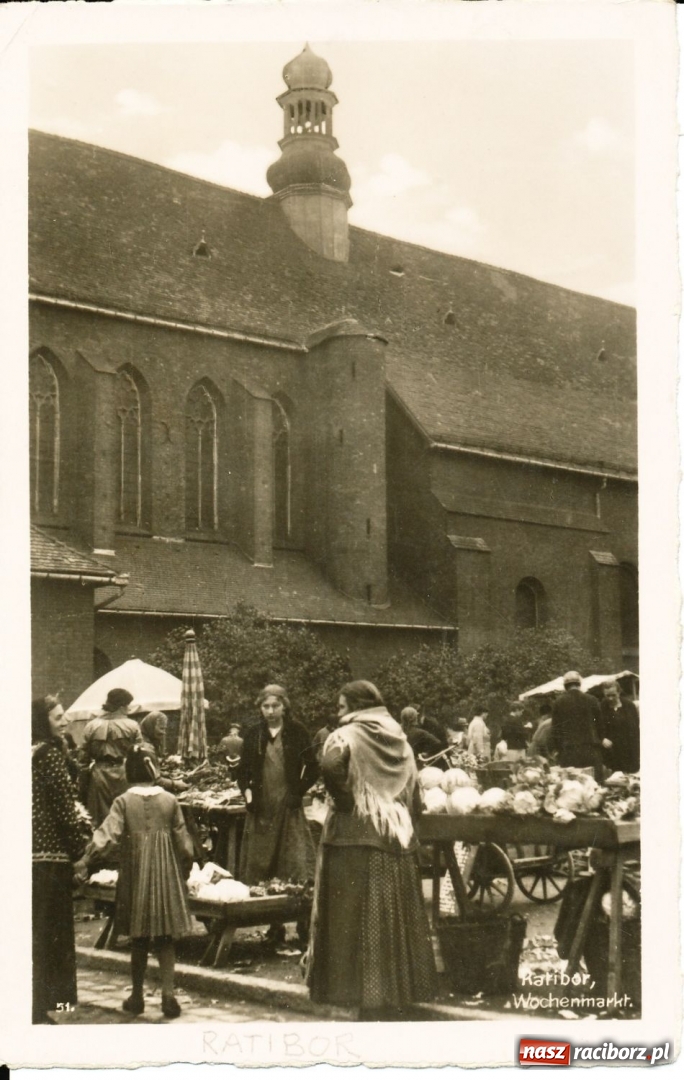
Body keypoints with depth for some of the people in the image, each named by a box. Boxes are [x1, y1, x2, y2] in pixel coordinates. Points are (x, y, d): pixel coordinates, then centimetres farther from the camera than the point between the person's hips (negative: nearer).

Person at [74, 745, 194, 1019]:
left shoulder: (123, 802, -6)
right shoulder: (170, 800, -1)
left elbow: (107, 836, -17)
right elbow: (183, 842, 3)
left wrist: (85, 861, -13)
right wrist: (185, 870, 15)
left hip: (135, 876, 0)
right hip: (166, 875, 0)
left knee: (139, 939, 11)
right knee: (166, 939, 5)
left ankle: (137, 996, 18)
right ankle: (168, 991, -8)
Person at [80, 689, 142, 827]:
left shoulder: (91, 726, 3)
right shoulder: (132, 726, -5)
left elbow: (84, 756, 4)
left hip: (99, 774, 2)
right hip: (122, 773, -2)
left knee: (100, 820, 7)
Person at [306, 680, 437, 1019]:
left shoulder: (347, 736, -7)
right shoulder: (398, 740, 13)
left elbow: (331, 766, -26)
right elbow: (411, 785, 14)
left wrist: (346, 799, -12)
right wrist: (387, 806, 14)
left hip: (355, 837, -6)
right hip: (398, 836, 6)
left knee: (360, 919, -2)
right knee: (392, 918, 11)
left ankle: (370, 1003, -2)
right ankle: (393, 999, 17)